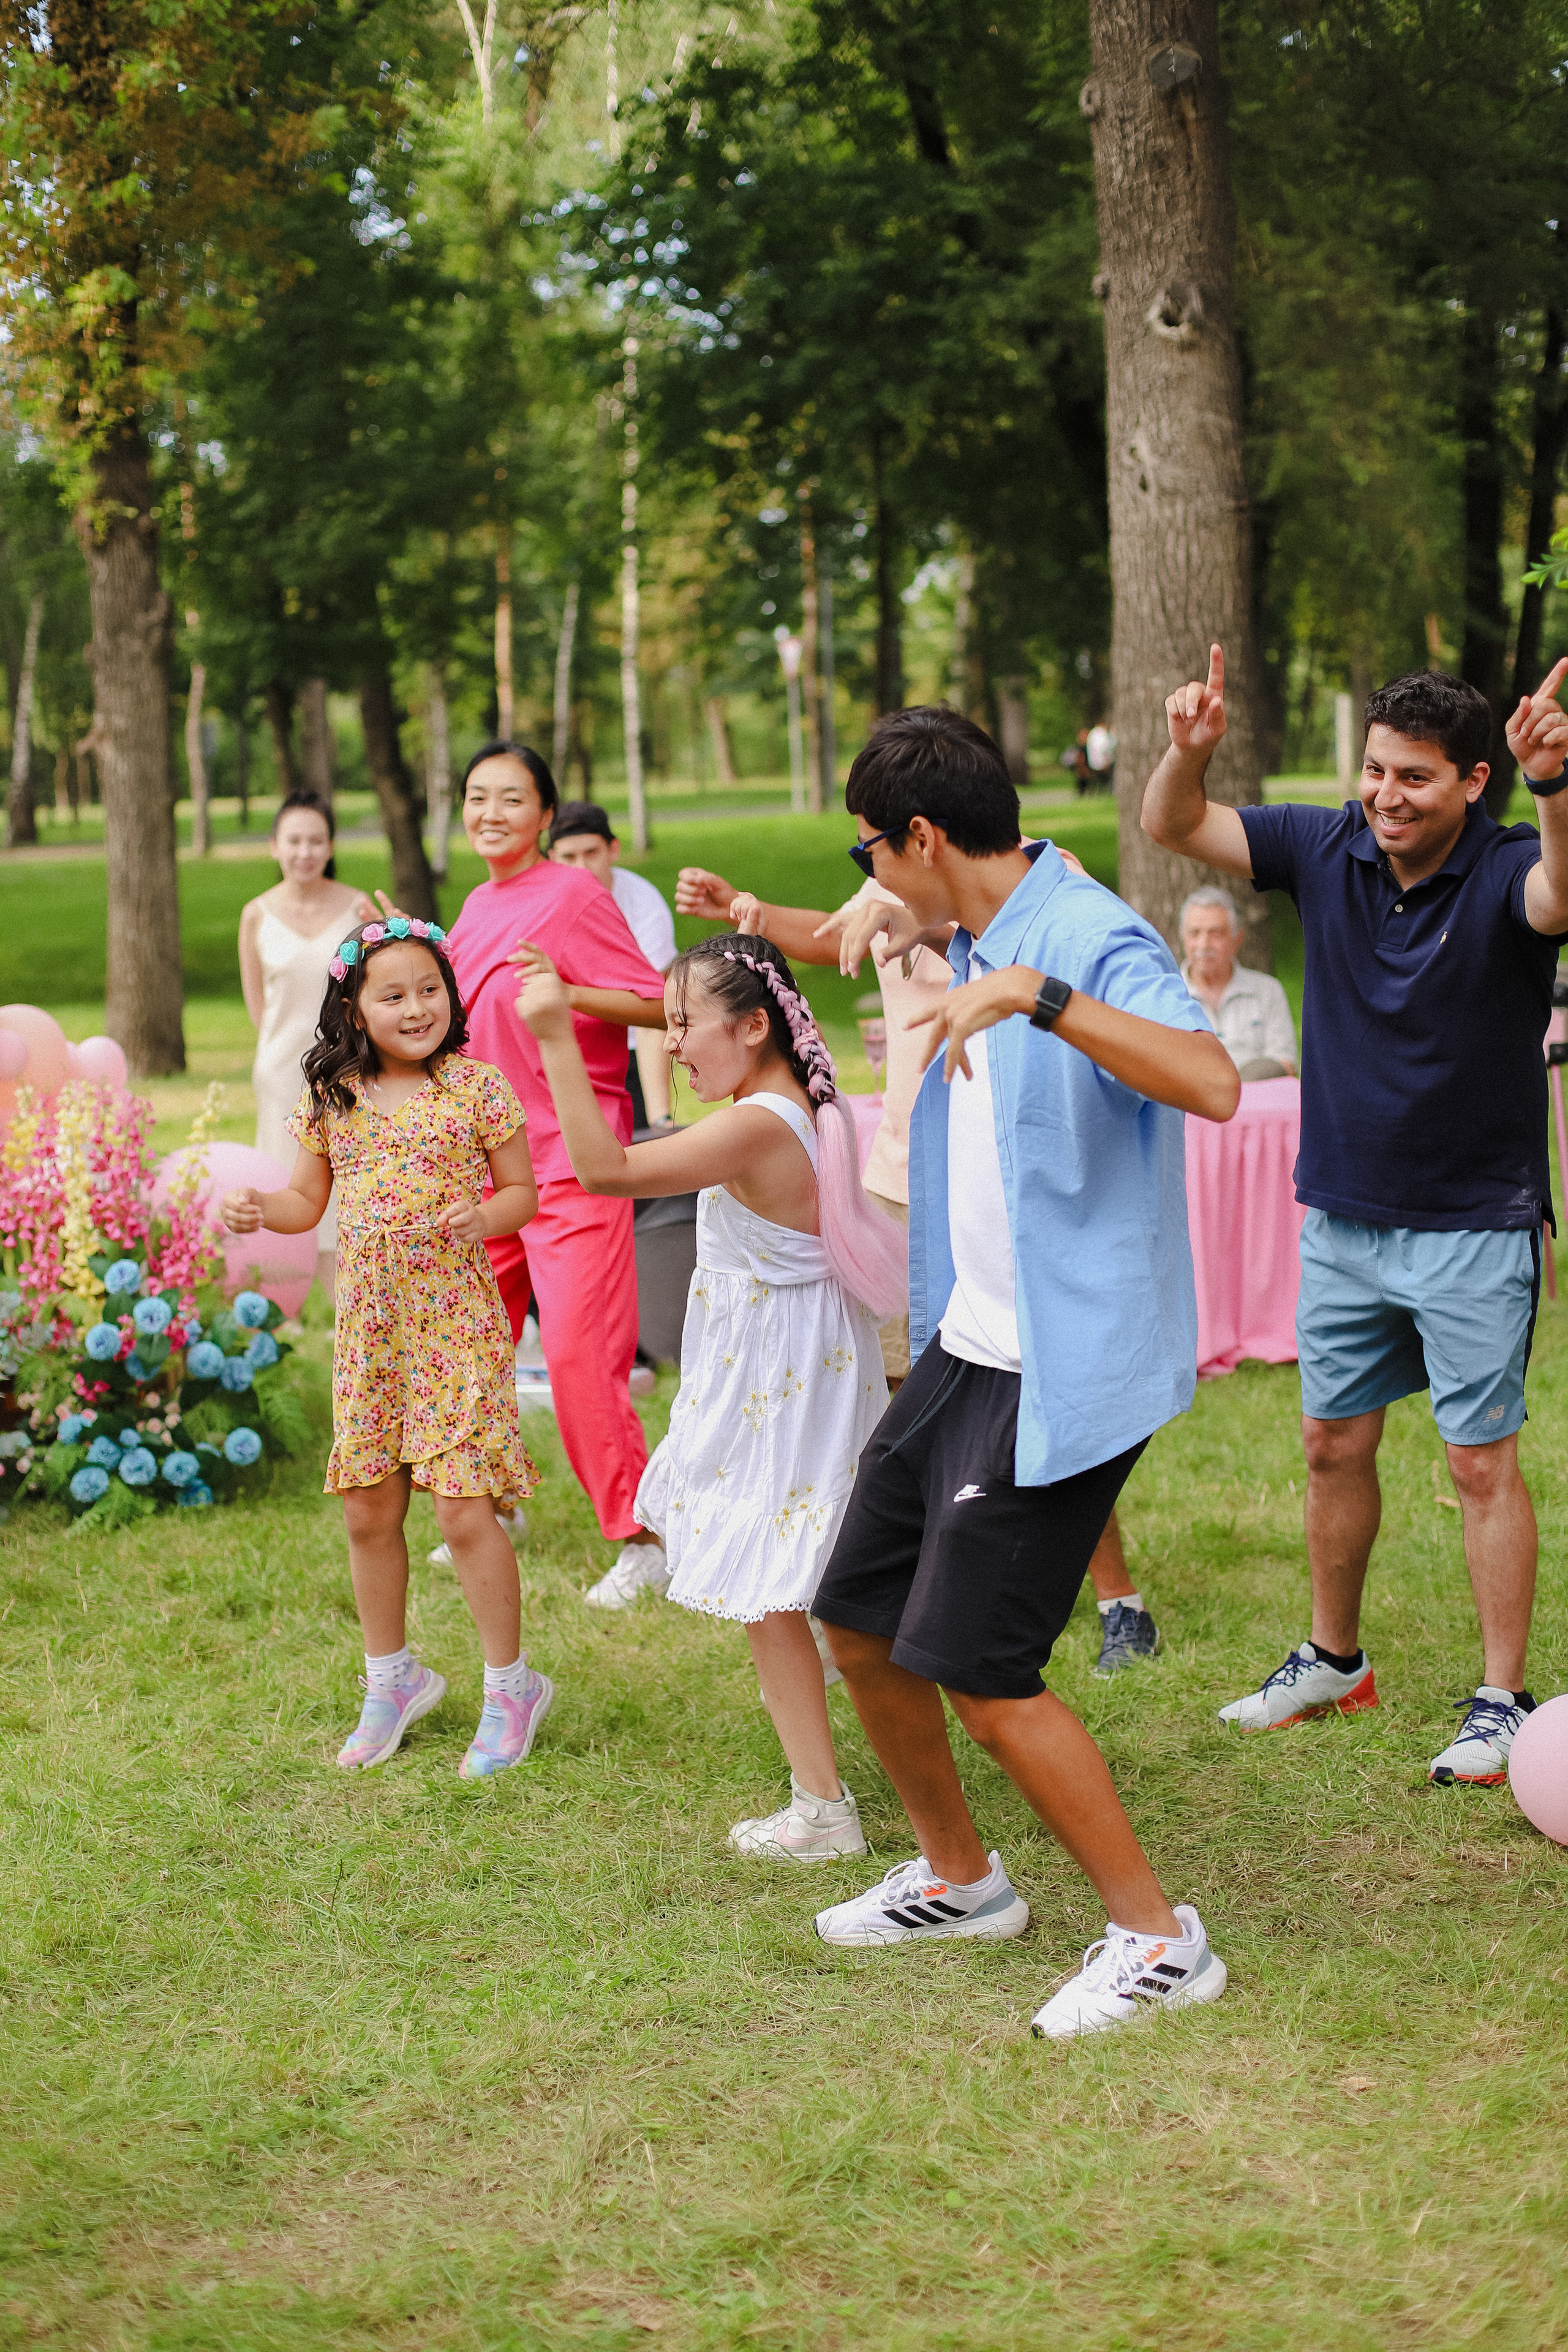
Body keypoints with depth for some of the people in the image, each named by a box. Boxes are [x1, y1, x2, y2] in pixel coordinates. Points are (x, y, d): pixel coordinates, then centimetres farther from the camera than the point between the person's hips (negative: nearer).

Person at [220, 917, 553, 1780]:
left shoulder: (477, 1088, -6)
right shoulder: (331, 1099, 4)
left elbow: (522, 1190, 0)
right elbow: (308, 1201, 13)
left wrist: (480, 1218, -20)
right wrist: (257, 1207, -8)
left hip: (454, 1319, -4)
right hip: (367, 1322, 4)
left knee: (463, 1513, -6)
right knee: (368, 1514, 10)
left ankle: (510, 1685, 12)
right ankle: (391, 1678, 30)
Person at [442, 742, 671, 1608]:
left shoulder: (573, 896, -10)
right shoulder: (477, 906, 13)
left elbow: (657, 1006, -13)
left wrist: (563, 989, -25)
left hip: (571, 1159, -8)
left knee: (577, 1351, -12)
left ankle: (641, 1539, -3)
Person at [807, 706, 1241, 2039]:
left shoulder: (1092, 942, -21)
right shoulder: (980, 940, 11)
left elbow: (1212, 1084, -40)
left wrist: (1031, 994, -45)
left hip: (1067, 1368, -10)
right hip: (968, 1346, 10)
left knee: (978, 1668, -11)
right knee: (861, 1621, 14)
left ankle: (1160, 1941, 4)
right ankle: (959, 1878, 35)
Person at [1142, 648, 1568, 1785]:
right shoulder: (1329, 849, -3)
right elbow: (1174, 826, -2)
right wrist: (1191, 750, -24)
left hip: (1475, 1229, -5)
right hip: (1343, 1215, 5)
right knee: (1335, 1444, 16)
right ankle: (1335, 1660, 33)